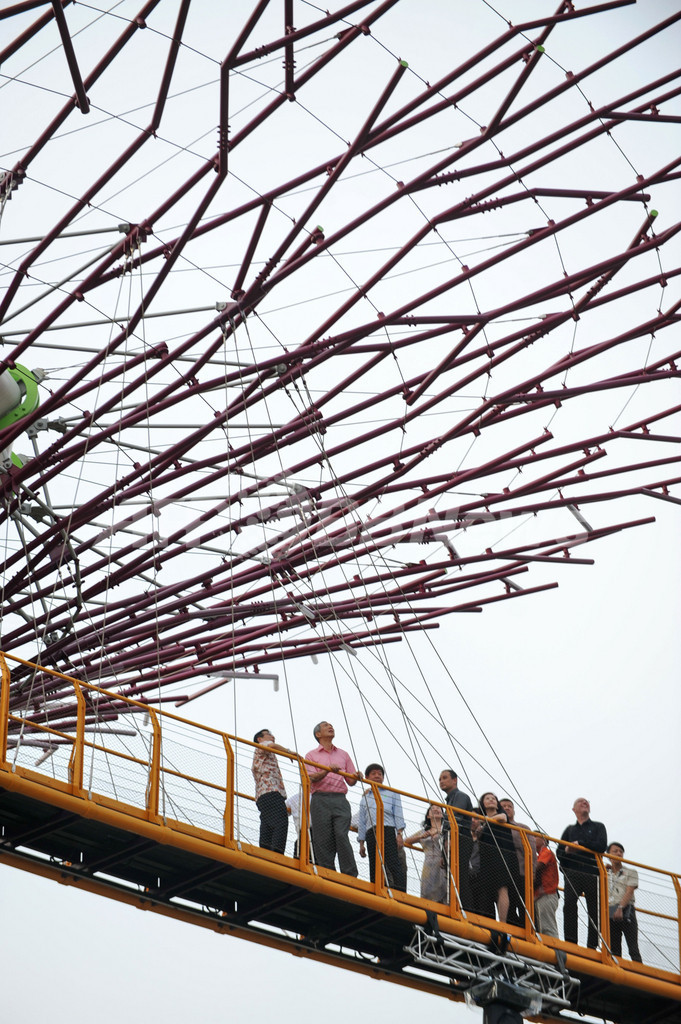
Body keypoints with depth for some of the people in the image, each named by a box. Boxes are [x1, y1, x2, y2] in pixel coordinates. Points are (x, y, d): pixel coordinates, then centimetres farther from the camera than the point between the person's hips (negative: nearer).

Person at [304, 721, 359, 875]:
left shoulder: (343, 755, 23)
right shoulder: (311, 755, 13)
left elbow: (350, 781, 20)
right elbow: (312, 778, -3)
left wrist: (356, 777, -4)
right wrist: (328, 770, -21)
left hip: (340, 800, 1)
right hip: (321, 800, -1)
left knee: (342, 837, -15)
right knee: (323, 841, -7)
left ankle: (351, 877, -20)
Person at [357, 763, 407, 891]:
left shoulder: (391, 793, 18)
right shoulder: (365, 799, 25)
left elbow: (398, 815, 9)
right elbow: (362, 822, 22)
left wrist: (399, 834, -4)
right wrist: (361, 843, 14)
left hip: (387, 830, -4)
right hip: (371, 833, 4)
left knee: (393, 863, -17)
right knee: (374, 867, -1)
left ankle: (401, 893, -27)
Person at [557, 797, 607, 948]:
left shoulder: (598, 827, 17)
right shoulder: (570, 830, 25)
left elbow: (602, 846, -2)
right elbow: (559, 852, 18)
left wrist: (580, 844, -4)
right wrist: (566, 851, -5)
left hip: (593, 873, -1)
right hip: (573, 873, 1)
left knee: (594, 908, -6)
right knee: (569, 902, -20)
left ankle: (592, 946, -6)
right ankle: (570, 940, -26)